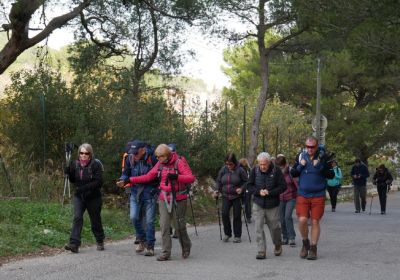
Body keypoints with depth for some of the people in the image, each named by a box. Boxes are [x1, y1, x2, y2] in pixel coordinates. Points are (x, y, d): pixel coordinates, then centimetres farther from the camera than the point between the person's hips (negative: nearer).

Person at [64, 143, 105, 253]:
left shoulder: (96, 165, -11)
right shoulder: (75, 164, 4)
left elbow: (98, 182, -18)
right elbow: (73, 180, 10)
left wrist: (84, 188, -26)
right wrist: (69, 173, -11)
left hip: (93, 197, -3)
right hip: (79, 196, 3)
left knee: (95, 220, 9)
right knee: (77, 217, -13)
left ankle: (100, 241, 31)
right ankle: (74, 244, -18)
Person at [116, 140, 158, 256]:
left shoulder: (151, 158, -14)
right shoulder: (129, 159, -1)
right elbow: (126, 173, 10)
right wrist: (122, 180, -11)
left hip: (149, 193, -3)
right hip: (135, 193, 4)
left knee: (149, 220, 0)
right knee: (134, 217, -8)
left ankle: (150, 246, 13)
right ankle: (142, 240, 15)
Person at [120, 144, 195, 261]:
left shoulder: (179, 163, -11)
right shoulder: (159, 164, 6)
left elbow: (191, 178, -18)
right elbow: (148, 176, 8)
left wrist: (176, 177, -32)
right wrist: (131, 180, 3)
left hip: (178, 200, -4)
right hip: (164, 199, 4)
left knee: (180, 226, 4)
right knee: (164, 226, -3)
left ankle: (186, 248, 28)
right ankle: (166, 253, 1)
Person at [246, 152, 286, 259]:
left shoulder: (276, 171, -10)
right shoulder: (254, 170, -4)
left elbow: (283, 186, -8)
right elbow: (249, 185, 3)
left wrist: (269, 192, -18)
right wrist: (258, 192, -15)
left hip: (273, 205, -1)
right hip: (258, 204, 1)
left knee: (274, 227, 9)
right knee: (258, 228, -5)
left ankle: (278, 245, 37)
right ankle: (261, 251, 0)